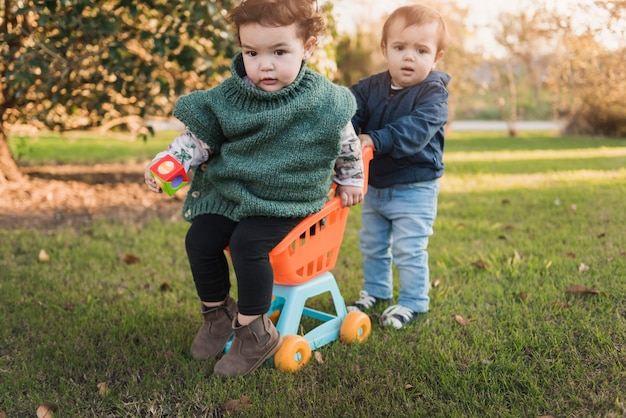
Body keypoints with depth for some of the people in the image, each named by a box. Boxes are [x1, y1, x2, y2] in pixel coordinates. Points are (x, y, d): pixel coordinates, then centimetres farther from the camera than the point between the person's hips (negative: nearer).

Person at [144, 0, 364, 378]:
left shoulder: (323, 101, -11)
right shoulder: (229, 97, -7)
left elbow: (347, 141, 6)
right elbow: (200, 136, 0)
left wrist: (351, 180, 18)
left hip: (288, 200, -4)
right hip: (231, 191, 5)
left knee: (247, 244, -26)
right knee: (200, 239, -8)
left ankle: (255, 333, -8)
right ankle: (218, 313, 19)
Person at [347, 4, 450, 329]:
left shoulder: (433, 93, -17)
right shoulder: (371, 87, -1)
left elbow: (416, 130, -32)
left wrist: (376, 140, -43)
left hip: (414, 188, -6)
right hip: (374, 186, 6)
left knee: (408, 249, -1)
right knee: (372, 244, 19)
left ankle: (413, 302, 18)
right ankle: (376, 292, 39)